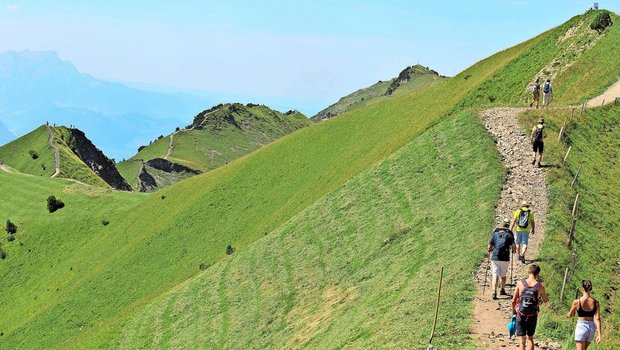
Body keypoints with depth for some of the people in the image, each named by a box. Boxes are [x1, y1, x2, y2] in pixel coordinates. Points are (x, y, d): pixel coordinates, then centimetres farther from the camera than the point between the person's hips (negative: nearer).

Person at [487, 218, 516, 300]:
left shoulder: (495, 234, 5)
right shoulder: (509, 235, 2)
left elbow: (489, 247, 5)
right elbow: (514, 247, -3)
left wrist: (490, 250, 26)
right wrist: (513, 251, 18)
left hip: (495, 258, 0)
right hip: (505, 259, 0)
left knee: (495, 275, -2)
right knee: (503, 275, 20)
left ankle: (494, 292, -17)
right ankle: (502, 290, 34)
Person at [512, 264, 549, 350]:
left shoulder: (521, 283, -8)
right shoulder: (540, 286, -9)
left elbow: (513, 301, -2)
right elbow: (546, 300, 8)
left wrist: (513, 311, 16)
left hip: (521, 315, -1)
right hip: (533, 316, 1)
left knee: (522, 340, 5)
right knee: (530, 338, 20)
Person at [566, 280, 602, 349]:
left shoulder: (577, 302, -10)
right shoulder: (595, 303, -2)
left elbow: (570, 315, 4)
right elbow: (597, 319, -8)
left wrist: (568, 314, 28)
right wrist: (599, 334, -10)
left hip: (581, 326, -5)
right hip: (592, 328, 5)